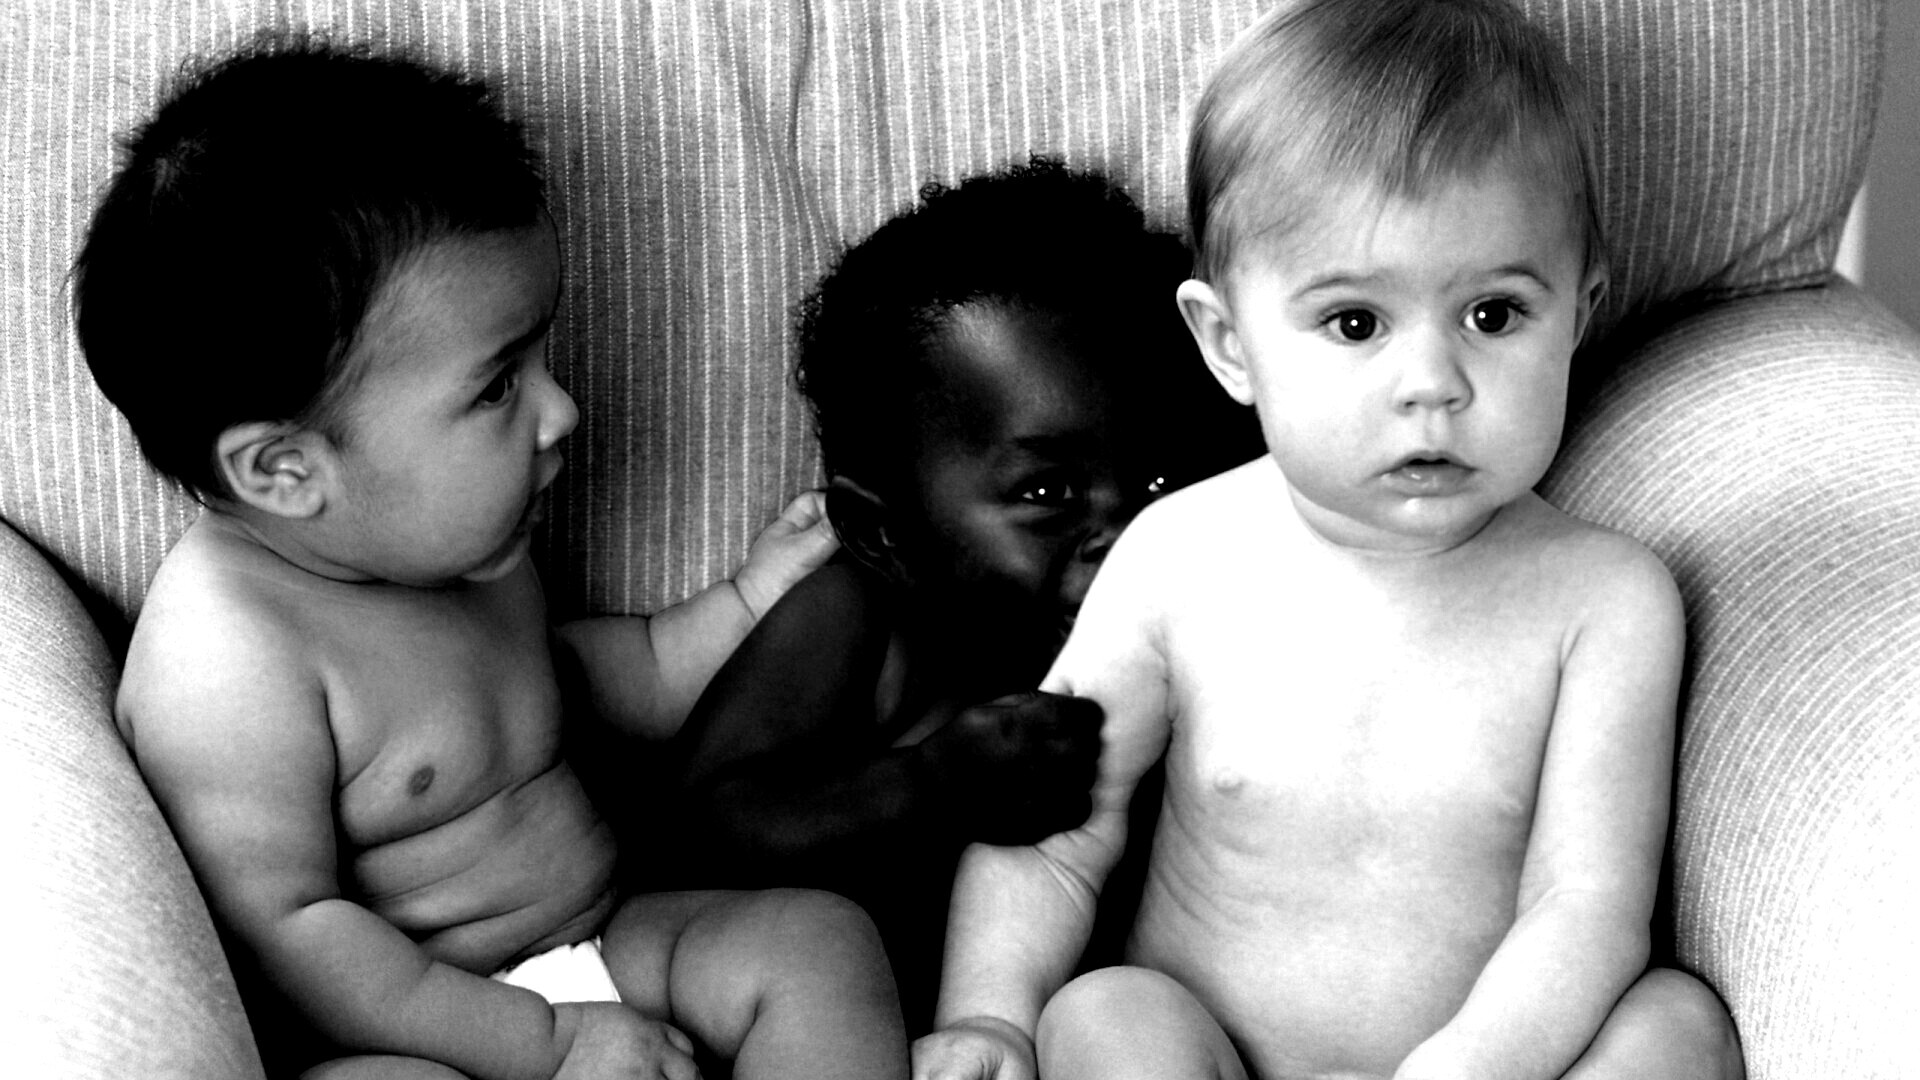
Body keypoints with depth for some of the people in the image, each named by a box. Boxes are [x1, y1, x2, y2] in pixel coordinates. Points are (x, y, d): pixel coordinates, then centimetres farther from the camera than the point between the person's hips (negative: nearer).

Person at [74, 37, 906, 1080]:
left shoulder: (455, 548, 6)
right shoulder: (224, 652, -23)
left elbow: (600, 680, 25)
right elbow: (281, 935, -24)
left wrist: (752, 597, 11)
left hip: (610, 945, 8)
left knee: (818, 938, -10)